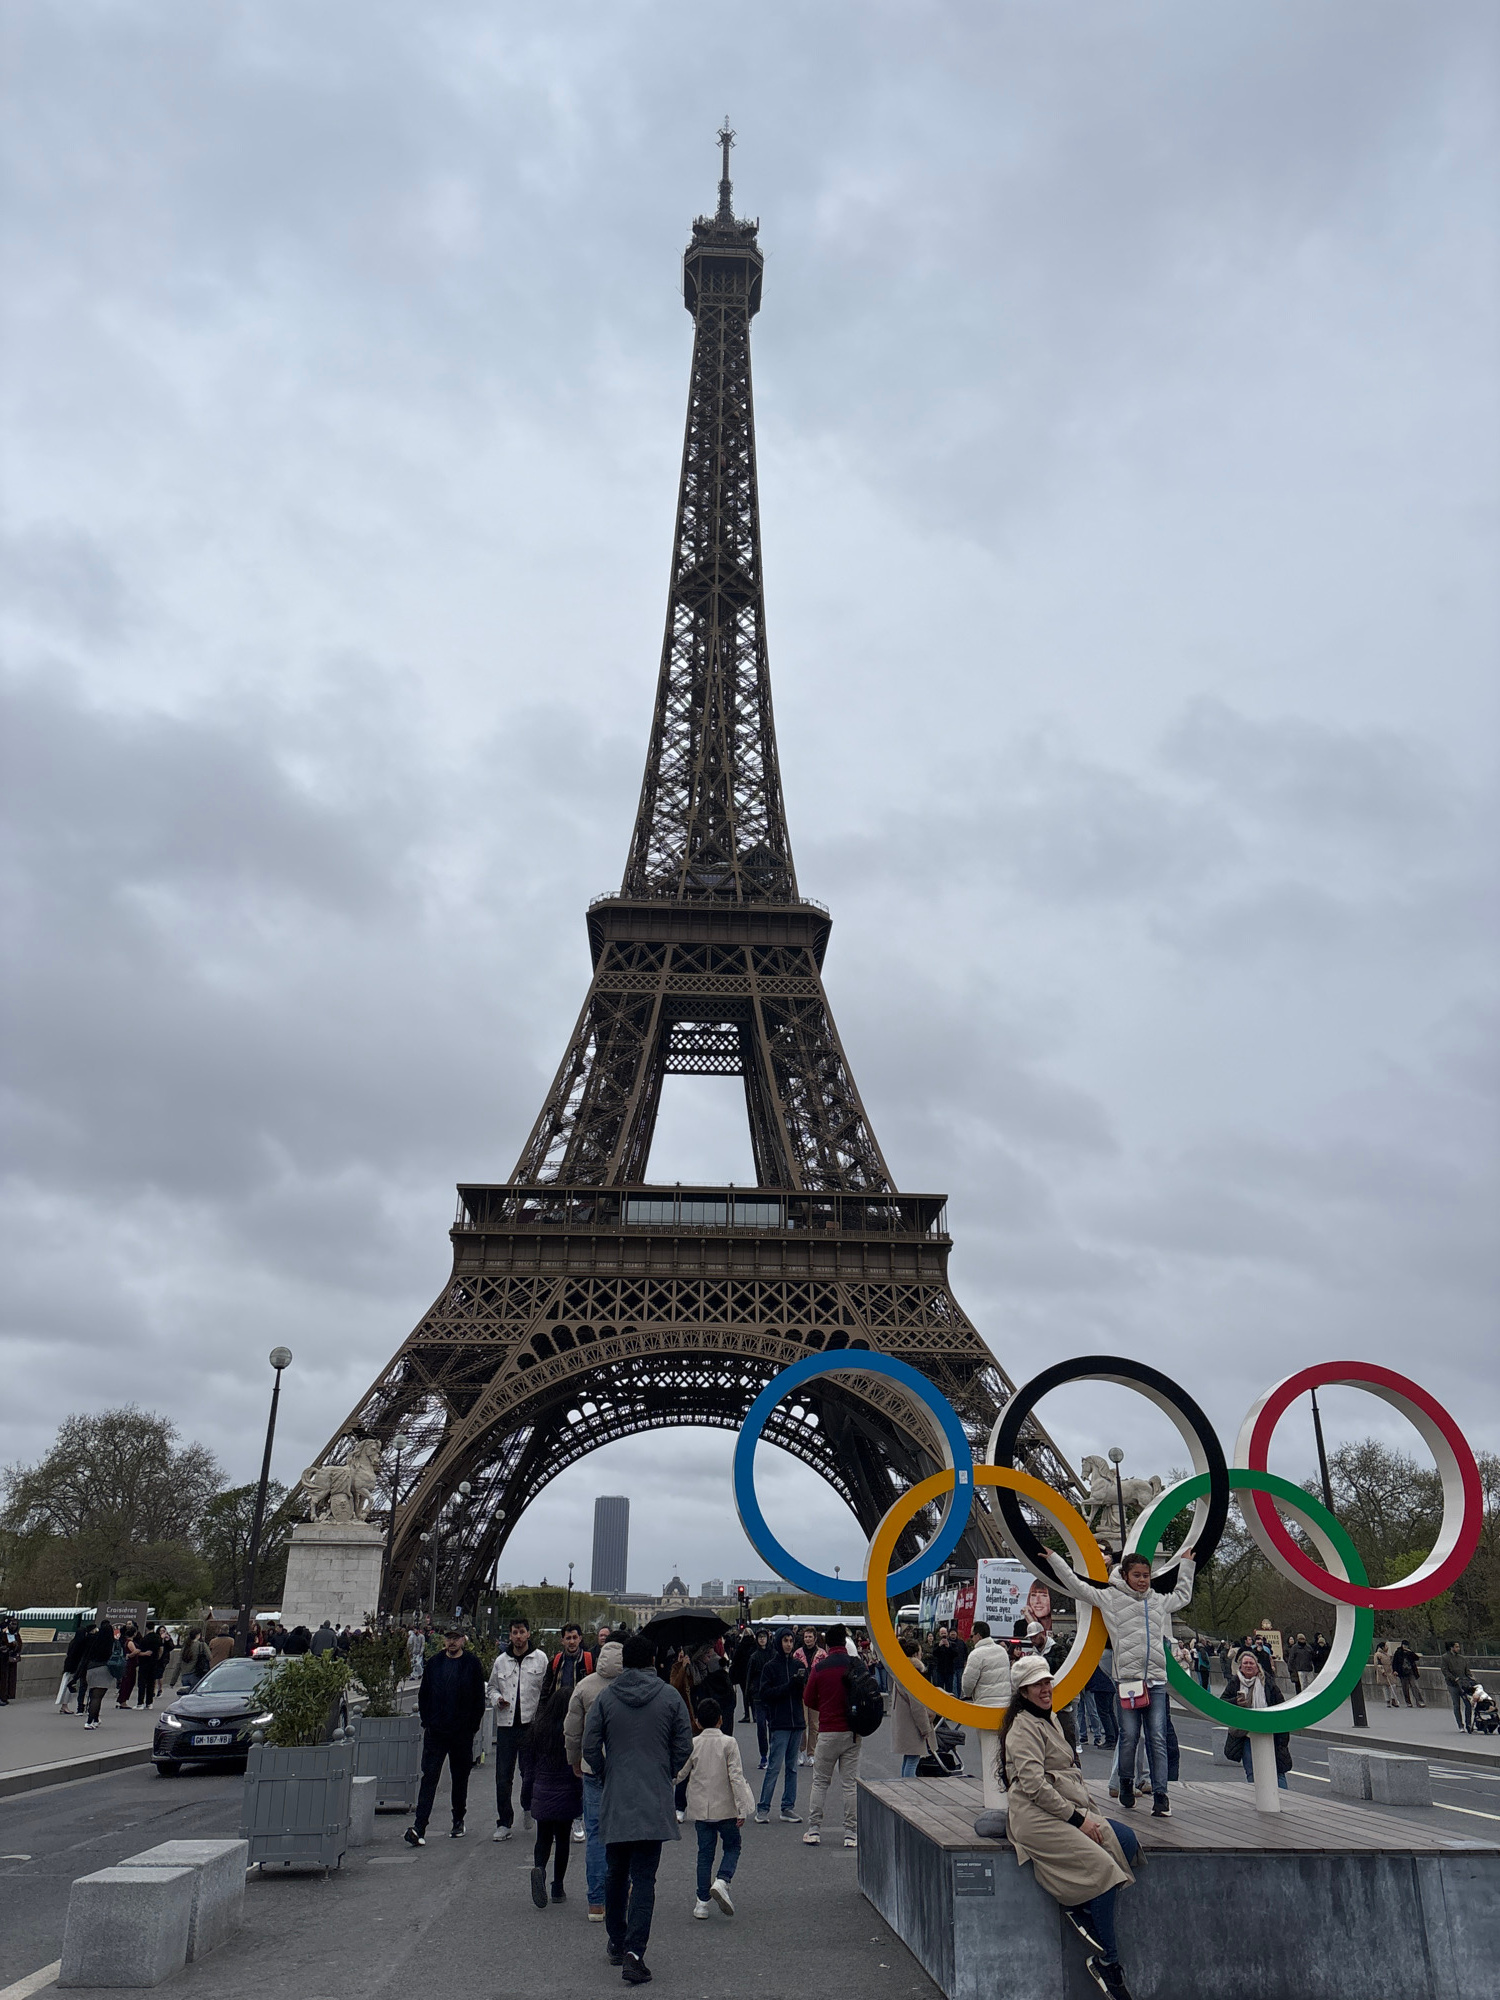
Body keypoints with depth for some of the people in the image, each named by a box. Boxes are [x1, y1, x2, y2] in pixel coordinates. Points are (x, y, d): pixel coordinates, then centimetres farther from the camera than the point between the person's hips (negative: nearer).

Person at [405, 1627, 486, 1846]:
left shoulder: (472, 1664, -3)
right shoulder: (434, 1663, 5)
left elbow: (479, 1699, -1)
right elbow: (424, 1695, 12)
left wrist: (472, 1727, -5)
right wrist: (426, 1722, 4)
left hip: (462, 1733, -1)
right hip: (435, 1732, 1)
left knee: (460, 1779, 12)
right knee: (429, 1777, -5)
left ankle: (458, 1821, 28)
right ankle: (419, 1828, -8)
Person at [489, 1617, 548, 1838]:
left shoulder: (540, 1658, 0)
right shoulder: (501, 1660, 8)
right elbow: (492, 1687, 20)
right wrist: (497, 1699, -1)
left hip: (531, 1722, -3)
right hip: (505, 1723, 3)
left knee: (530, 1772, -2)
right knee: (503, 1776, 5)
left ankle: (527, 1806, 28)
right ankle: (504, 1822, 17)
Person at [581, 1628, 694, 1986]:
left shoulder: (605, 1697, -2)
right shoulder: (670, 1697, -4)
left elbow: (589, 1747, -1)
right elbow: (684, 1747, -1)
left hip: (614, 1800, 2)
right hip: (654, 1802, -1)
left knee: (615, 1873, 19)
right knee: (644, 1877, 1)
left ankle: (616, 1942, 30)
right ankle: (634, 1951, -9)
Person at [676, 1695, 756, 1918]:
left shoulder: (692, 1744, -3)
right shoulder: (729, 1743, -9)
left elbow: (679, 1774, 3)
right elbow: (736, 1776, -12)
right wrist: (742, 1809, -9)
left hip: (700, 1808, 2)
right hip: (725, 1808, -2)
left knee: (705, 1852, 12)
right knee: (732, 1846, 14)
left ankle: (703, 1901, 10)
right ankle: (721, 1881, -10)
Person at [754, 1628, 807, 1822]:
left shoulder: (798, 1665, 11)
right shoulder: (770, 1666, -1)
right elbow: (766, 1693, -8)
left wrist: (801, 1682, -14)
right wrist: (789, 1686, -15)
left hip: (797, 1721, 5)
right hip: (778, 1723, -5)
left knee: (792, 1767, 8)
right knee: (774, 1766, -7)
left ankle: (788, 1808, 15)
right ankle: (763, 1808, 2)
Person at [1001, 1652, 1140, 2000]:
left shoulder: (1049, 1719, 20)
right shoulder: (1023, 1727, -10)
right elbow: (1033, 1783, -18)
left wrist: (1087, 1811, 8)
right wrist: (1077, 1818, -16)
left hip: (1065, 1811, 9)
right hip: (1035, 1817, -9)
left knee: (1127, 1840, -11)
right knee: (1101, 1865, -22)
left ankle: (1082, 1909, -6)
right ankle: (1108, 1964, -11)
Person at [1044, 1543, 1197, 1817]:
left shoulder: (1158, 1601, 18)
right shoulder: (1110, 1597, 5)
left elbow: (1183, 1596, 39)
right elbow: (1077, 1585, 5)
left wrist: (1186, 1564, 40)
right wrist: (1053, 1558, 4)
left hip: (1157, 1679, 3)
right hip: (1126, 1677, -3)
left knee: (1158, 1738, -3)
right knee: (1129, 1735, -1)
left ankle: (1160, 1795, -1)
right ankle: (1126, 1782, 21)